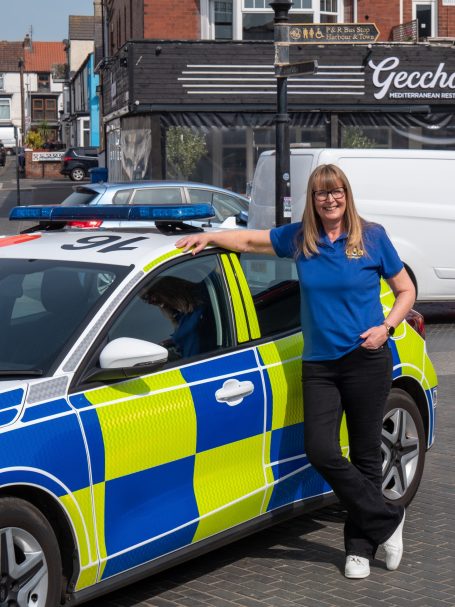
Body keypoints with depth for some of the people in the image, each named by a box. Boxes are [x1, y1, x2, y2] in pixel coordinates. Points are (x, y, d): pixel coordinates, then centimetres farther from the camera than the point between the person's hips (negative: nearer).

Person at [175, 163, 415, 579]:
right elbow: (248, 240, 18)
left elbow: (405, 290, 6)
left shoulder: (373, 237, 0)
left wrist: (386, 327, -9)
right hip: (318, 364, 3)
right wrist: (209, 237, 3)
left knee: (365, 455, 3)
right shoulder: (298, 238, 7)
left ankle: (360, 545, 16)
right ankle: (387, 520, 5)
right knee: (320, 450, -10)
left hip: (366, 360, -3)